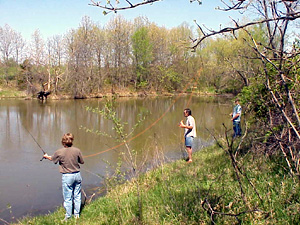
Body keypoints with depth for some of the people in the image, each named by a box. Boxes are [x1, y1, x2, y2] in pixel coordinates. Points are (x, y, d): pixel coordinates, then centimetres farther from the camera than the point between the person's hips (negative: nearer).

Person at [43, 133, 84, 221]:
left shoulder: (59, 152, -11)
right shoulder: (77, 150, -7)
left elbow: (52, 158, 9)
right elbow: (82, 162, 5)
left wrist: (46, 156, 31)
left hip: (67, 176, -3)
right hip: (77, 175, 3)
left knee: (68, 197, 7)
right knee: (77, 195, 13)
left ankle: (68, 217, 16)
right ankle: (77, 214, 24)